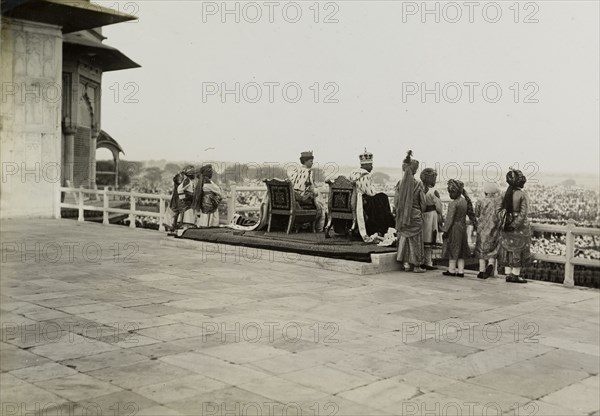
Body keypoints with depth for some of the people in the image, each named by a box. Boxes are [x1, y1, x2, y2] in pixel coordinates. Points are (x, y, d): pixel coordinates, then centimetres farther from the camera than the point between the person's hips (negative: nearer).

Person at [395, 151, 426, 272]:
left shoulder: (400, 183, -4)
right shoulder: (418, 184, -10)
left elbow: (396, 201, 0)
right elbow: (422, 202, -4)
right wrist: (421, 213, 14)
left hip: (402, 216, 2)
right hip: (415, 215, -2)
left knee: (404, 238, 12)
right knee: (415, 239, 7)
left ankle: (406, 263, 12)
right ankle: (416, 265, 11)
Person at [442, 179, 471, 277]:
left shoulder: (453, 204, -16)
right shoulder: (465, 202, 6)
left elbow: (450, 218, -17)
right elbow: (469, 213, 13)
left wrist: (445, 230, -13)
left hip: (454, 228, -7)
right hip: (463, 228, 7)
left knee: (453, 250, 2)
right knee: (461, 250, 11)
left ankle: (451, 270, 9)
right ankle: (461, 271, 13)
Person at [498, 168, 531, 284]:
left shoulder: (507, 194, 2)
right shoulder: (523, 195, -13)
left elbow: (503, 211, 4)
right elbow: (523, 213, -17)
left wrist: (504, 223, 7)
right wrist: (515, 225, -13)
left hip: (507, 226, 5)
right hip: (520, 226, -5)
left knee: (508, 250, 11)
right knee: (519, 251, 5)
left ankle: (508, 274, 14)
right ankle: (515, 275, 8)